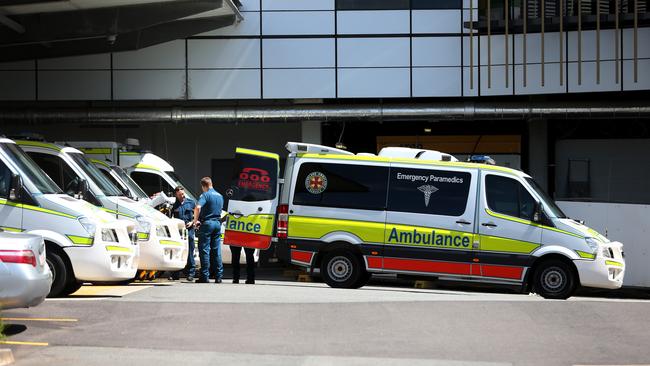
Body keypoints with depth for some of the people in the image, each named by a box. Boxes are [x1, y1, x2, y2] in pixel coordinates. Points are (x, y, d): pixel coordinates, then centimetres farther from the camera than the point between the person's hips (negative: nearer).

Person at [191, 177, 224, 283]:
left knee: (204, 250, -2)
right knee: (216, 251, 9)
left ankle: (205, 276, -4)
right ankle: (218, 276, 9)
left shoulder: (205, 195, -9)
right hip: (217, 223, 7)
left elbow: (198, 207, -25)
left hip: (207, 223, -7)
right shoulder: (220, 196, 15)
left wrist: (195, 221, -11)